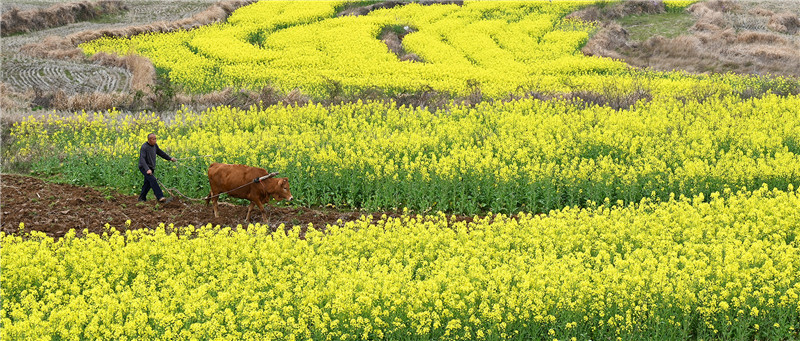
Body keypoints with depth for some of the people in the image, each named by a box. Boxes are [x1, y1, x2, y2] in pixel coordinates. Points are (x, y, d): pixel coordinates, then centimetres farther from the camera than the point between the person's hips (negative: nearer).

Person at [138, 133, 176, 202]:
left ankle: (142, 198, 25)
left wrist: (170, 158, 13)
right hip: (144, 168, -9)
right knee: (152, 179, -25)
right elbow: (142, 159, -29)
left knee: (148, 184, 10)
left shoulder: (154, 146, 7)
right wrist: (147, 169, -40)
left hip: (151, 168, 9)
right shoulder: (144, 147, -20)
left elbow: (160, 153, 22)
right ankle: (160, 197, -33)